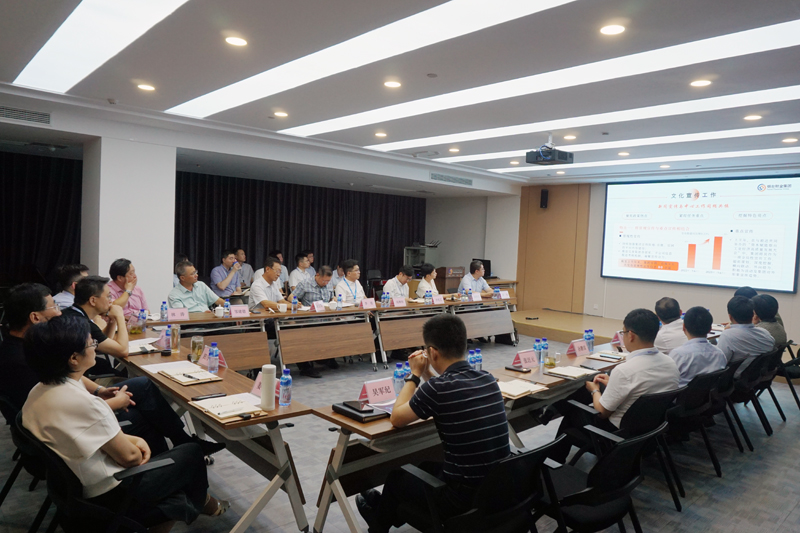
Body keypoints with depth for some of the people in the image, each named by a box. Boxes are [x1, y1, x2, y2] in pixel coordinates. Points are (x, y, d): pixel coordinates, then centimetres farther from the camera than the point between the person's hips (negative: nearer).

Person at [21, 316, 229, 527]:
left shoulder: (38, 391, -5)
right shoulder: (82, 402, -33)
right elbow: (129, 457, -23)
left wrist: (133, 439, -1)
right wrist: (136, 445, -1)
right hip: (110, 492, -9)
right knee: (192, 452, 10)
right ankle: (200, 502, 39)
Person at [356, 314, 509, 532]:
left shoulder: (437, 388, -22)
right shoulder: (488, 378, -1)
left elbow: (396, 419, -4)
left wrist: (415, 374, 3)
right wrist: (427, 375, 14)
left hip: (463, 498, -6)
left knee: (396, 477, 22)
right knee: (425, 467, 31)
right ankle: (387, 511, 56)